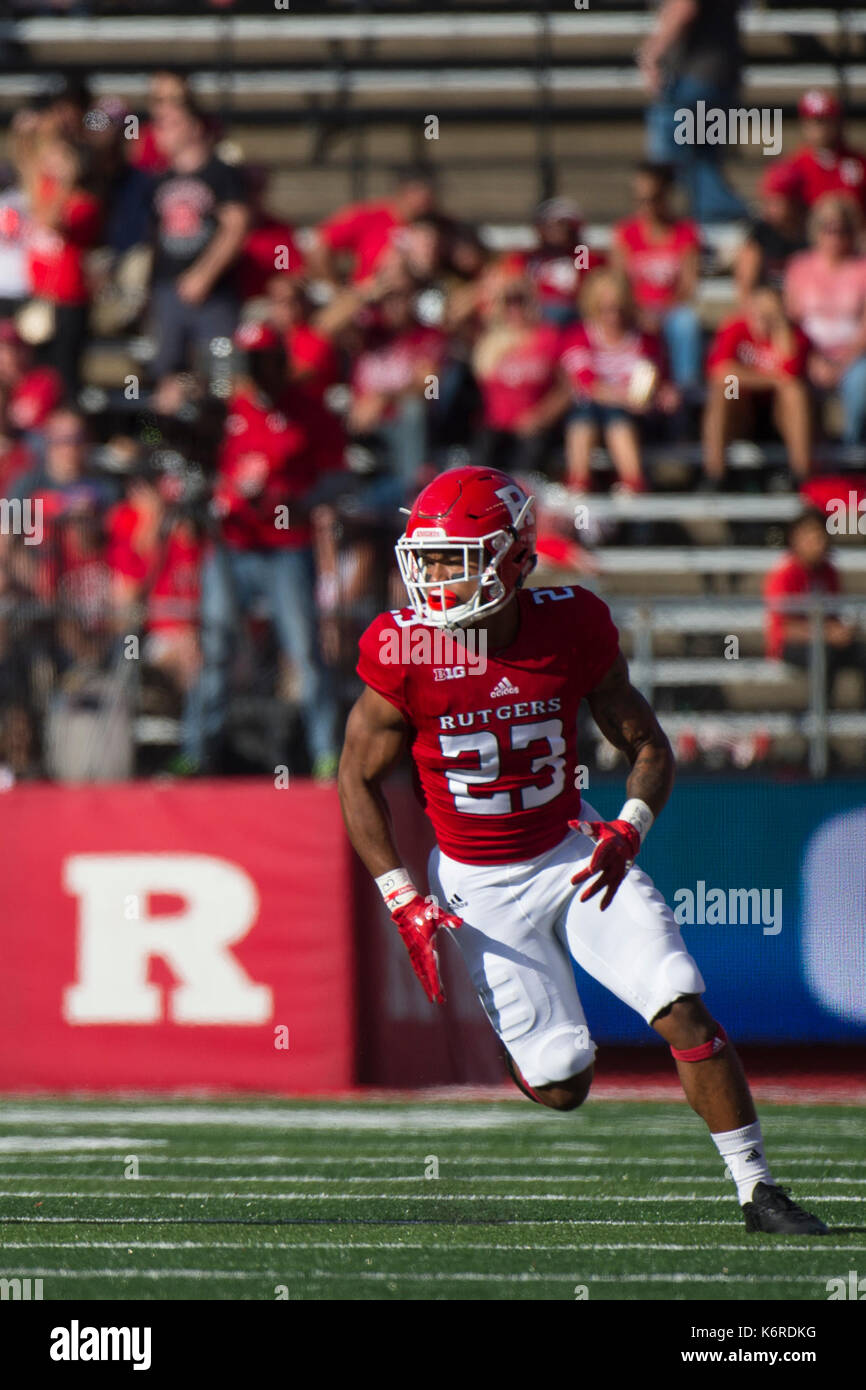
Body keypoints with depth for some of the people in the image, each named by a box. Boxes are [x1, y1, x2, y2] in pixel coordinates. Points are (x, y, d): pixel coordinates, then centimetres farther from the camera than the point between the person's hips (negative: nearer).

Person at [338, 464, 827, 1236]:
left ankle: (757, 1190, -1)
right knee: (561, 1089, -3)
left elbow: (650, 747, -2)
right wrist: (404, 904, -9)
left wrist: (627, 833, -22)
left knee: (683, 1011, -14)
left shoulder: (571, 631, -14)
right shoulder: (405, 653, -17)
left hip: (574, 854, 1)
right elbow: (359, 780, -3)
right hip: (482, 887, -1)